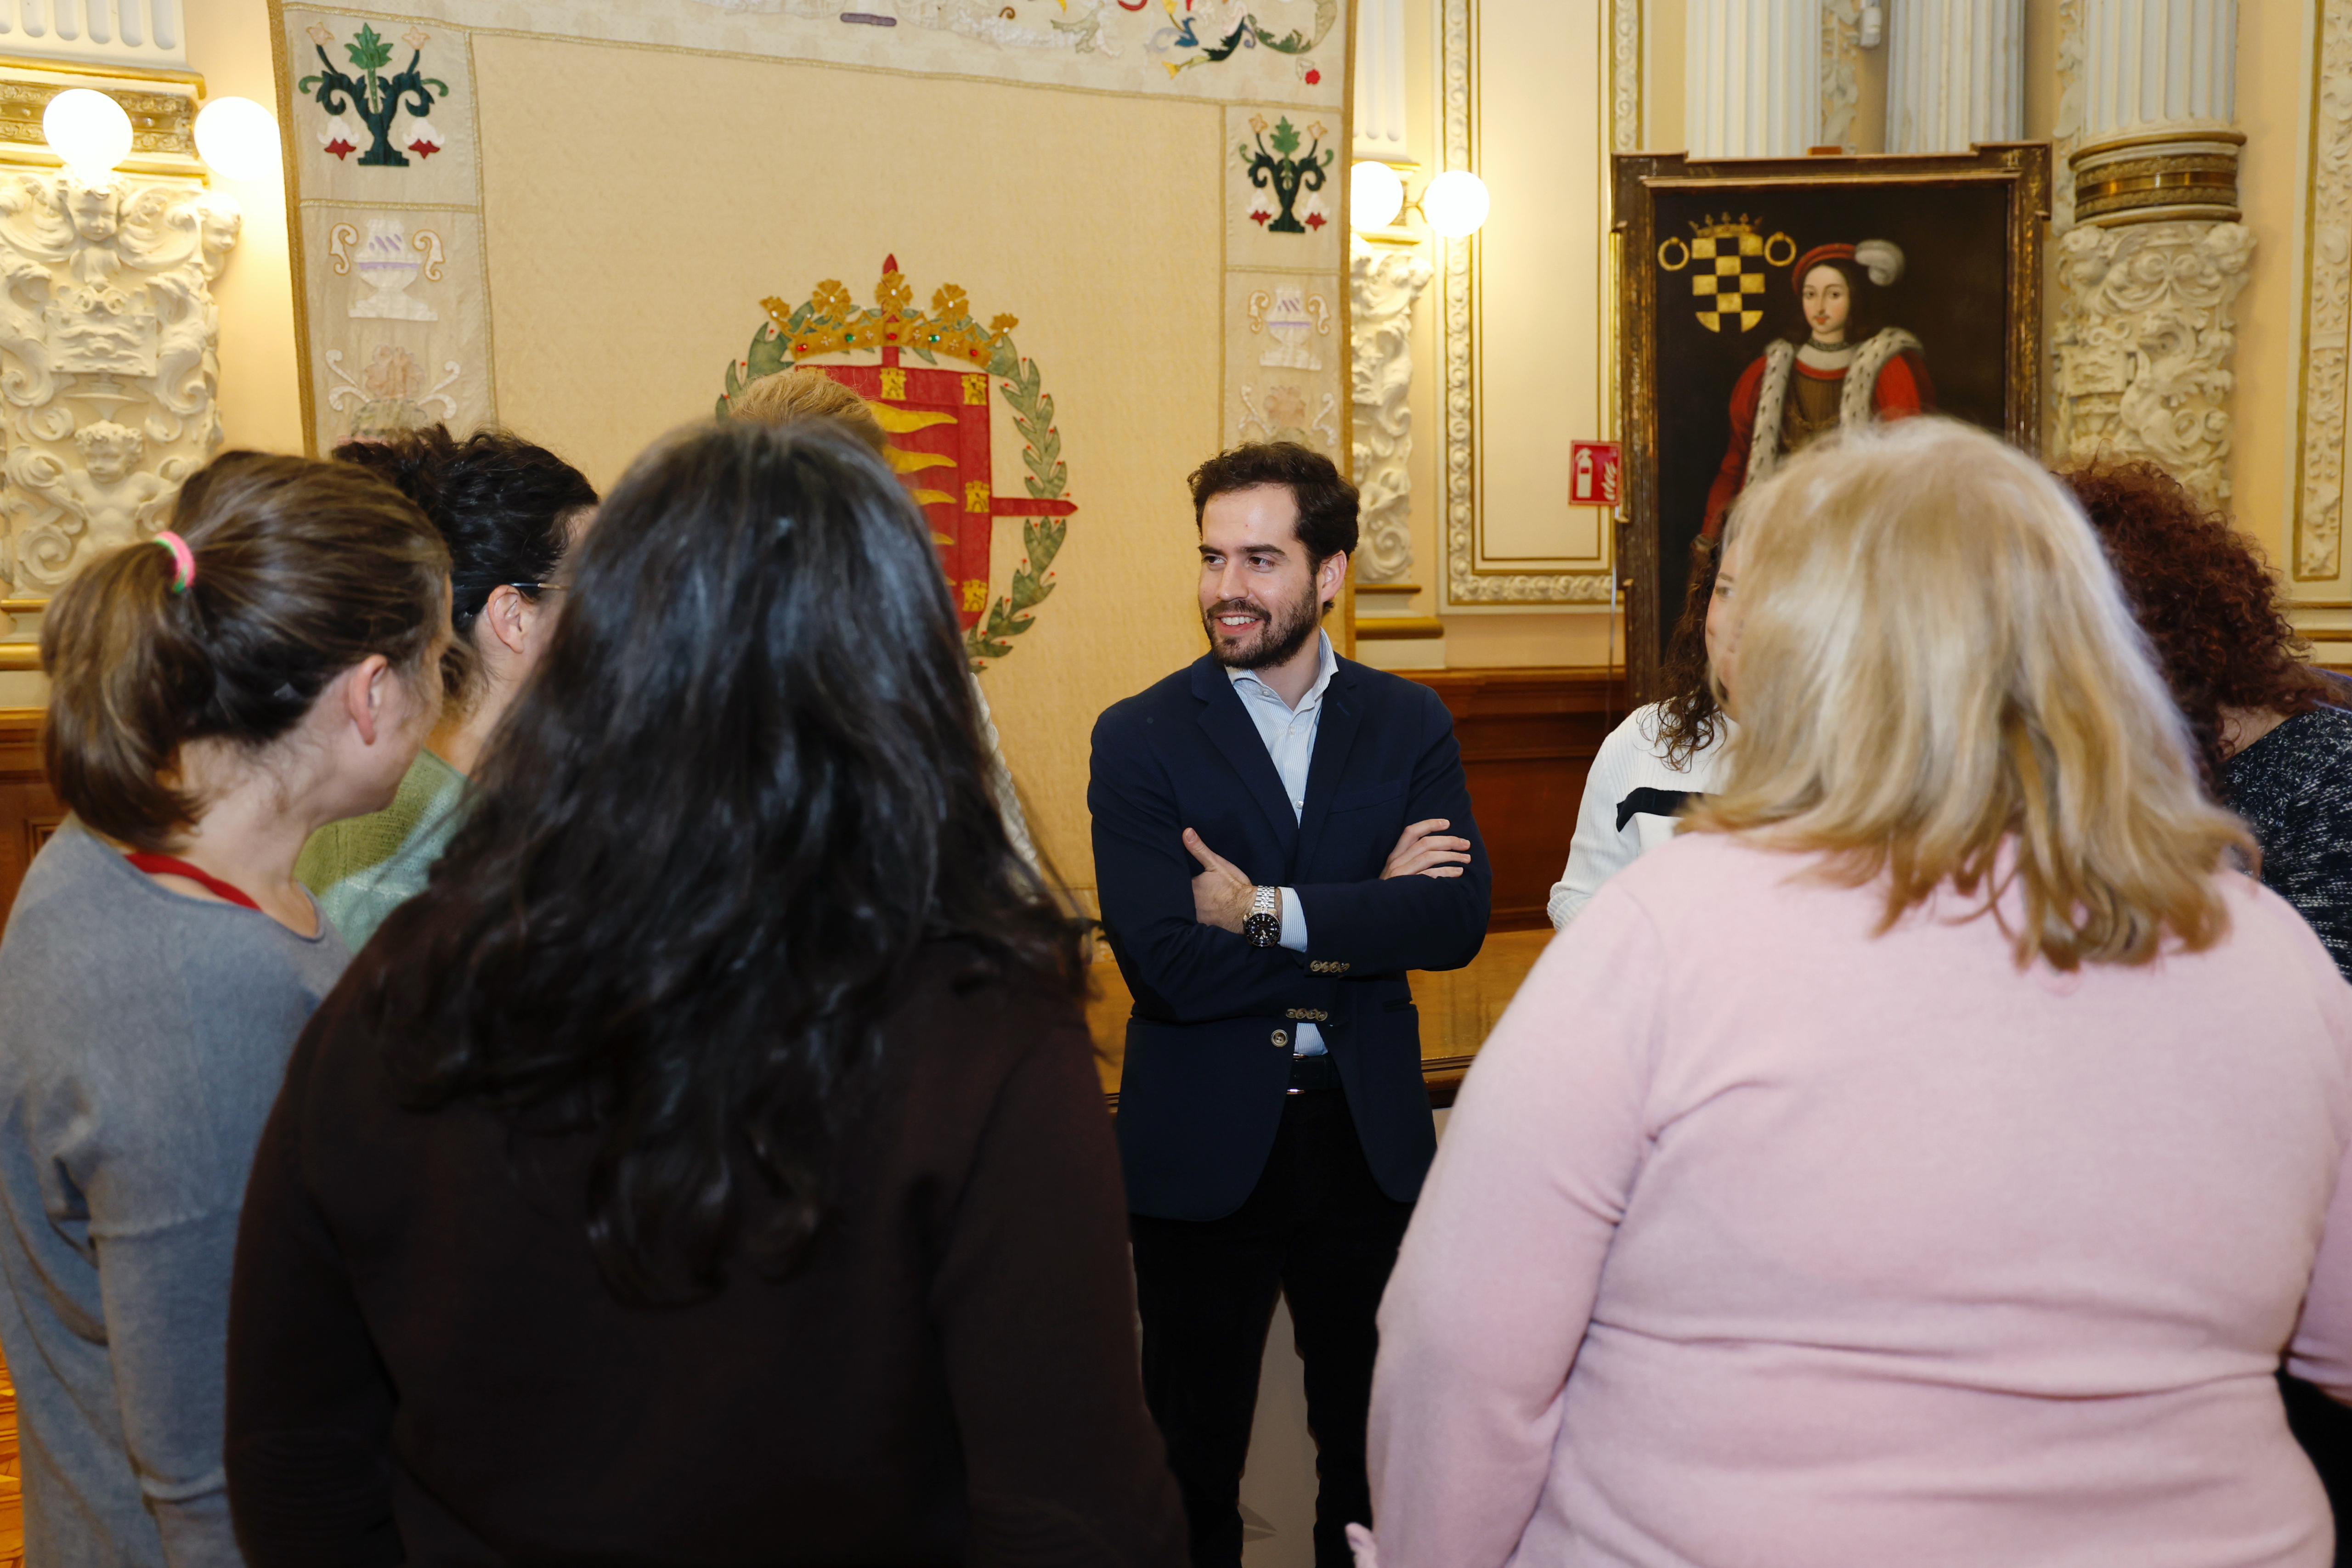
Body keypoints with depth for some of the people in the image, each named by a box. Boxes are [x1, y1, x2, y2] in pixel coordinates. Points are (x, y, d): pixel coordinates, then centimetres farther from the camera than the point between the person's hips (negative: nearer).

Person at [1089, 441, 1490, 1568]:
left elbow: (1459, 919, -12)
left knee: (1373, 1444, 19)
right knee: (1194, 1454, 15)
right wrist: (1369, 912, -14)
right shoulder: (1139, 738, -7)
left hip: (1369, 1137, 2)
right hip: (1203, 1148, -2)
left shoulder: (1408, 724, 2)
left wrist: (1272, 911, -20)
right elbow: (1165, 964, -19)